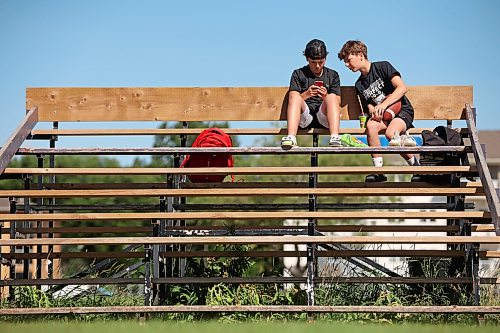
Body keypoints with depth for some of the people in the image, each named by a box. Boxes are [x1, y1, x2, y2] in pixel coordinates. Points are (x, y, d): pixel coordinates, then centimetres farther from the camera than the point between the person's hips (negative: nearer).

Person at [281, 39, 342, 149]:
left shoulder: (332, 75, 18)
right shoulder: (298, 74, 15)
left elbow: (337, 102, 9)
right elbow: (292, 98, 3)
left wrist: (326, 97, -14)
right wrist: (306, 95, -17)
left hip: (323, 117, 1)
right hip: (304, 117, 0)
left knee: (332, 97, -28)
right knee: (295, 97, -29)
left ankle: (334, 137, -46)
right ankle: (291, 137, -47)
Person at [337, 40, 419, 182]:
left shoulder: (383, 67, -4)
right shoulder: (359, 85, 13)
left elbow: (402, 88, -15)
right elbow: (369, 107, 11)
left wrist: (384, 104, -24)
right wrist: (373, 112, -14)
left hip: (402, 109, -5)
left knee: (391, 133, -36)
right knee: (371, 125, -31)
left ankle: (414, 164, -12)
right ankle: (378, 170, -28)